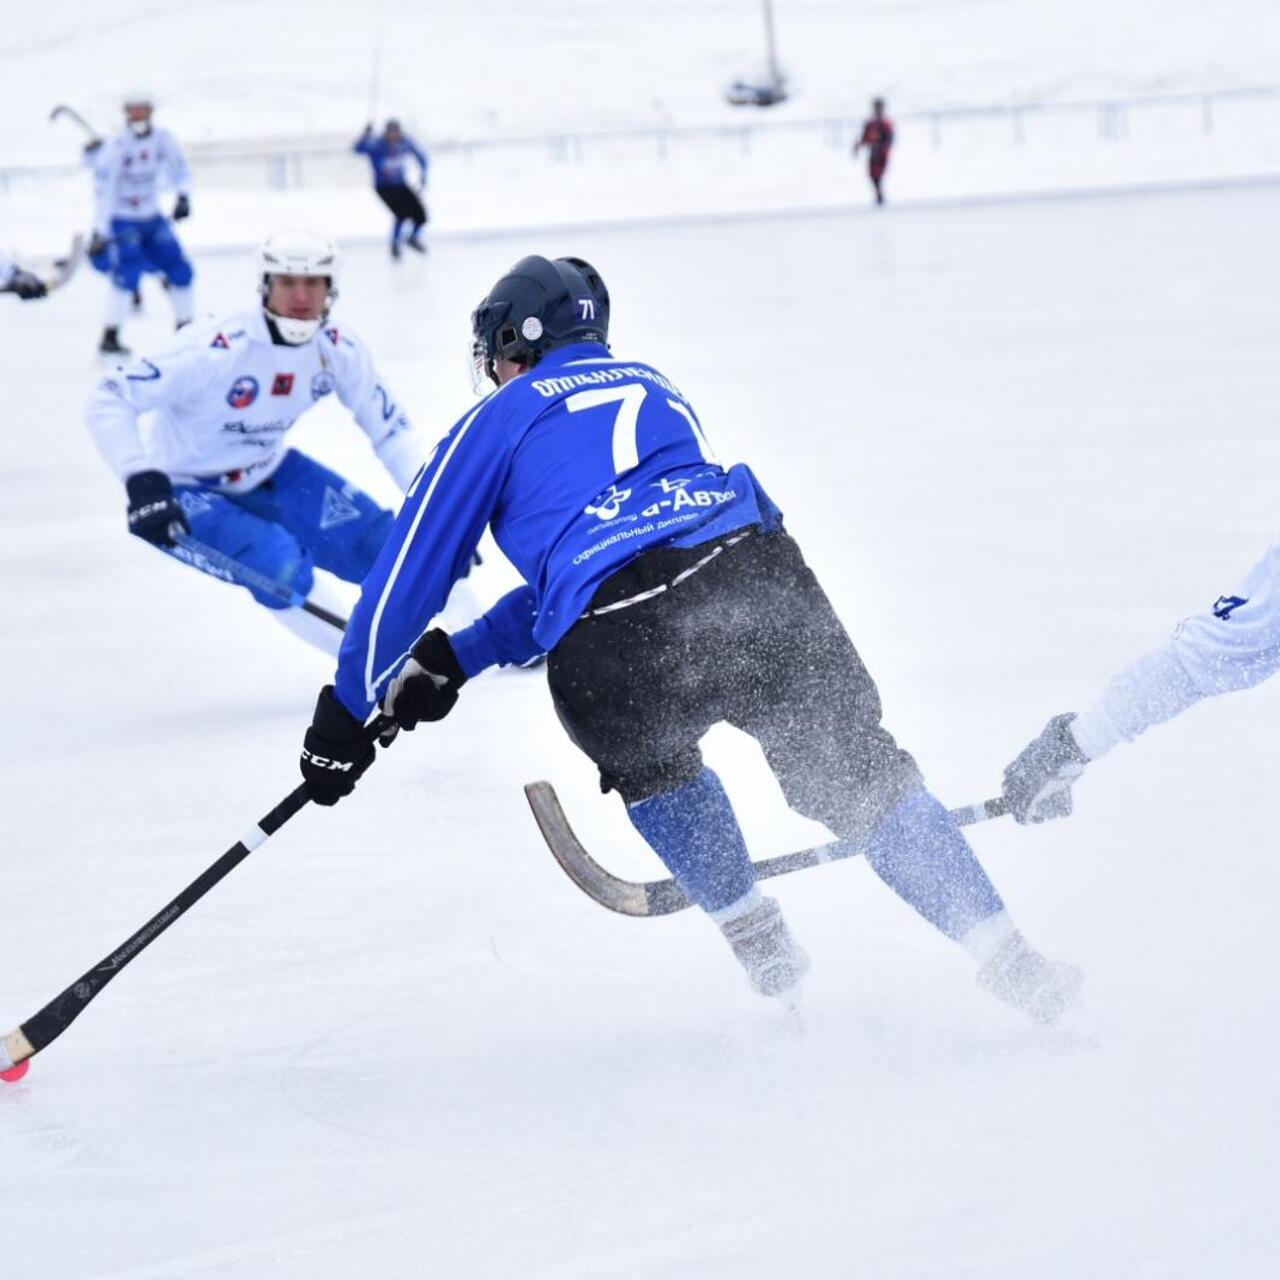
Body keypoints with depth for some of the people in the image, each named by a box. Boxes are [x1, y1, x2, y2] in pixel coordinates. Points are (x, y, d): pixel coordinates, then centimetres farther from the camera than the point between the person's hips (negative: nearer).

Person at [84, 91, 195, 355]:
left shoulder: (163, 139, -6)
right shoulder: (115, 147, -21)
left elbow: (178, 170, 9)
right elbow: (102, 191, -24)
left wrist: (183, 197, -8)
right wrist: (99, 232, -28)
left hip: (152, 218, 6)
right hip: (121, 221, -6)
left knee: (180, 270, 4)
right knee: (126, 273, -21)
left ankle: (185, 327, 20)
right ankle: (109, 337, -15)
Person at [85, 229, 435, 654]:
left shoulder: (338, 349, -13)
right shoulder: (217, 350, -32)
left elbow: (392, 430, -2)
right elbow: (109, 400, -31)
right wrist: (143, 483, -41)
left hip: (268, 475, 6)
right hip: (187, 491, -6)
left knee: (385, 543, -4)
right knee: (281, 568, -31)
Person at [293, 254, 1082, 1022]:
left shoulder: (500, 420, 21)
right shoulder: (655, 391, 37)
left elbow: (409, 574, 20)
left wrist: (346, 714, 30)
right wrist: (460, 657, 44)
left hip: (618, 656, -3)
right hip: (757, 574, 3)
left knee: (650, 765, 30)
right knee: (860, 771, 14)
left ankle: (767, 960, 29)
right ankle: (1009, 961, 2)